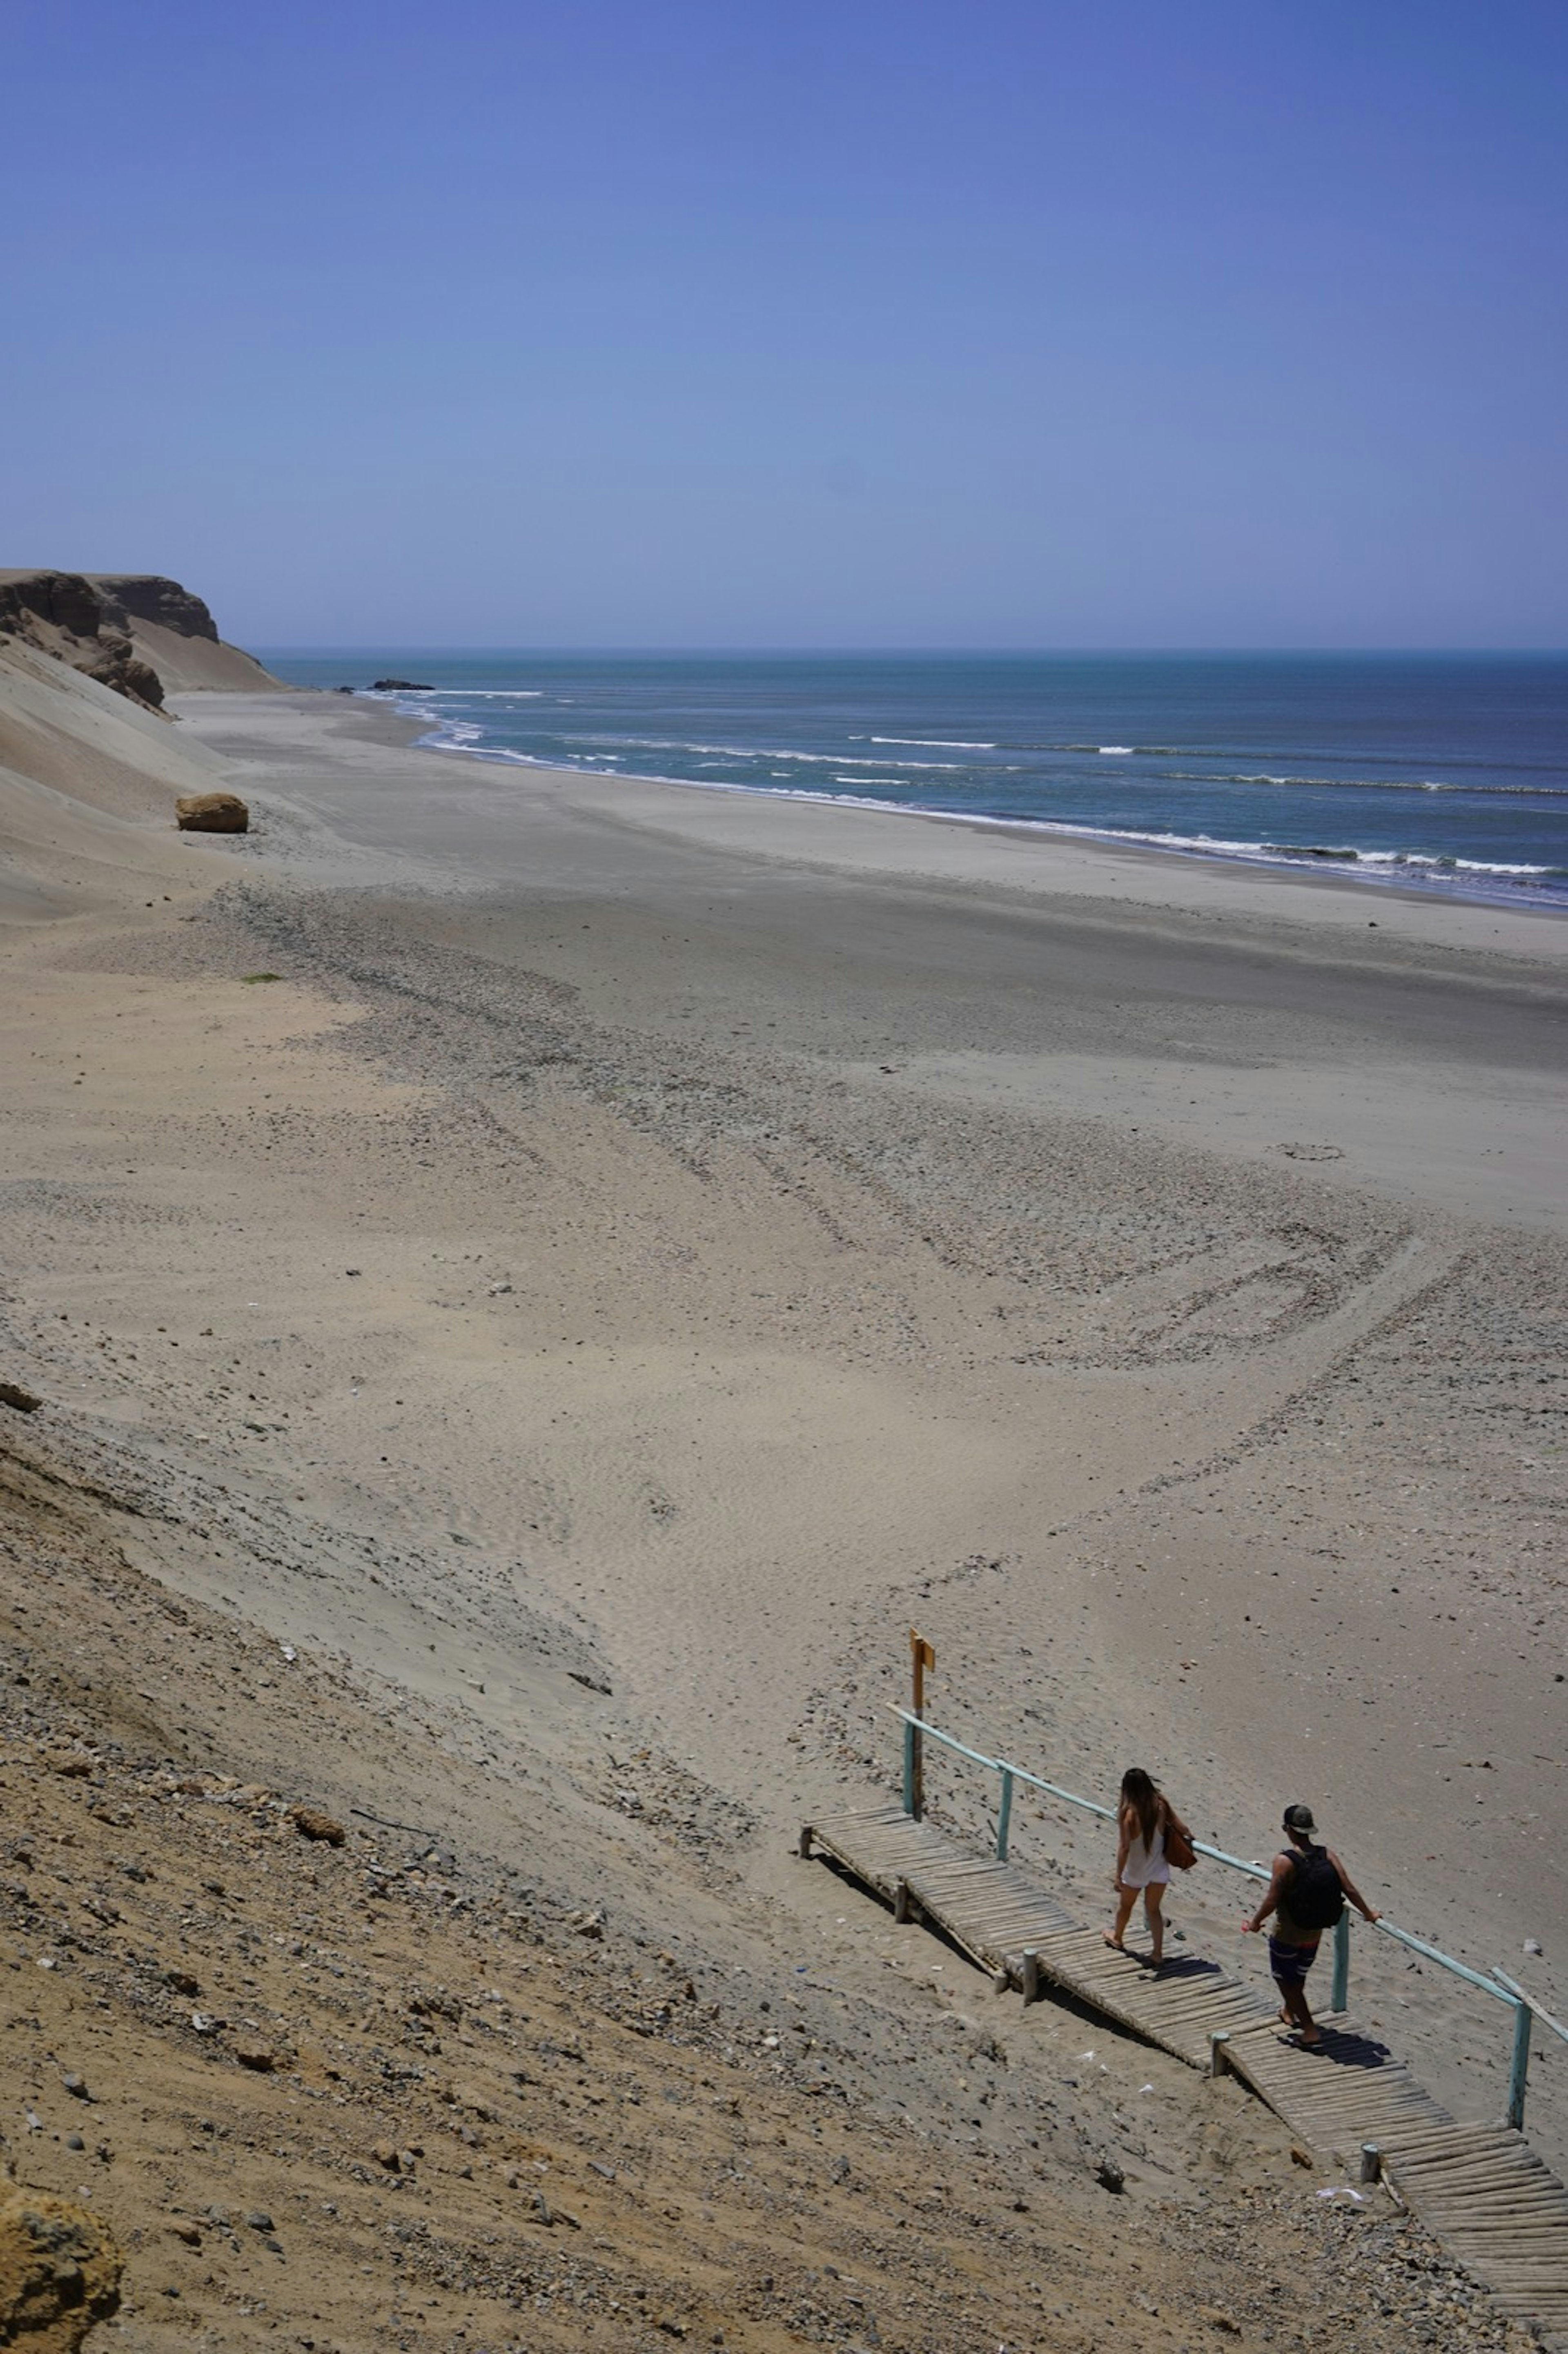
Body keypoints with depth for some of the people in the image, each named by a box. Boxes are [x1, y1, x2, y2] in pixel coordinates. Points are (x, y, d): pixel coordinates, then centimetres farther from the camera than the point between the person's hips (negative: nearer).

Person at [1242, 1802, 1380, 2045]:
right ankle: (1289, 2011, 49)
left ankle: (1310, 2029, 13)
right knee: (1298, 1977, 28)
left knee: (1286, 1980, 14)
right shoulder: (1327, 1855, -11)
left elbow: (1272, 1901, -24)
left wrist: (1255, 1922, -7)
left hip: (1287, 1935, -6)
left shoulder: (1285, 1861, -25)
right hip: (1314, 1934, 6)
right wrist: (1368, 1914, 5)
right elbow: (1349, 1889, -10)